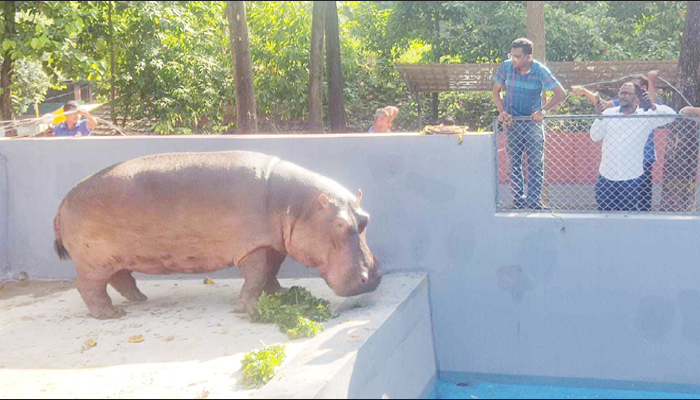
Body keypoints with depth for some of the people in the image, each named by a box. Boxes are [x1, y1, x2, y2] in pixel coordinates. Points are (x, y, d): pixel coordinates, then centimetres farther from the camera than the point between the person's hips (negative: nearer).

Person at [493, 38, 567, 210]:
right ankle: (519, 199, 12)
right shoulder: (506, 67, -6)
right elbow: (496, 90, 9)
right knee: (514, 162, 4)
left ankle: (534, 200, 2)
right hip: (512, 122, 2)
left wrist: (543, 111, -16)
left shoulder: (540, 70, -11)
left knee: (535, 162, -4)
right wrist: (501, 111, -4)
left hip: (533, 122, -2)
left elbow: (561, 94, -9)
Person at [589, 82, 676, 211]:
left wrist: (653, 107, -24)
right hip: (606, 177, 2)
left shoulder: (646, 117, 0)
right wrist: (599, 117, -14)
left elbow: (671, 116, -9)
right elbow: (595, 137, 1)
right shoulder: (608, 113, 4)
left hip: (631, 178, -2)